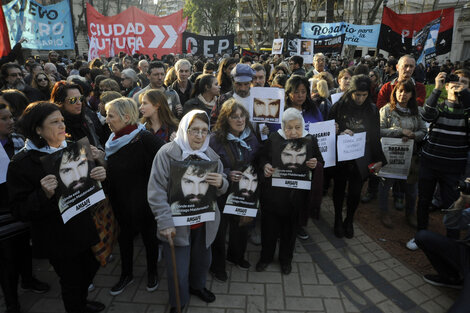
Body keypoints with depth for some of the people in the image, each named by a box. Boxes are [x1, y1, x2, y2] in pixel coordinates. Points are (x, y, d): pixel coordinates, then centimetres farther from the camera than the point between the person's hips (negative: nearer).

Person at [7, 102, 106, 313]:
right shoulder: (22, 163, -15)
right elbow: (20, 210, -15)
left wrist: (100, 175, -13)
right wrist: (44, 195, -33)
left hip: (85, 228, 6)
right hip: (59, 239, -6)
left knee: (91, 268, 22)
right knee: (72, 283, 9)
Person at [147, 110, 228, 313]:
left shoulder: (210, 155, 1)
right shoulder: (167, 153, -13)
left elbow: (221, 189, 8)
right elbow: (156, 190, -15)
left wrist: (221, 183, -16)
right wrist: (165, 222, -20)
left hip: (204, 223, 5)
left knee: (202, 260, 22)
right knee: (178, 269, 8)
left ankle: (197, 286, 53)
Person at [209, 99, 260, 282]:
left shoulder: (251, 136, 0)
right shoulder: (216, 138, -16)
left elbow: (256, 161, 12)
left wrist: (254, 174, -6)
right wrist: (227, 174, -24)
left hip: (244, 191, 5)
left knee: (241, 225, 20)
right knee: (220, 228, 7)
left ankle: (236, 256, 47)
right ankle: (217, 265, 30)